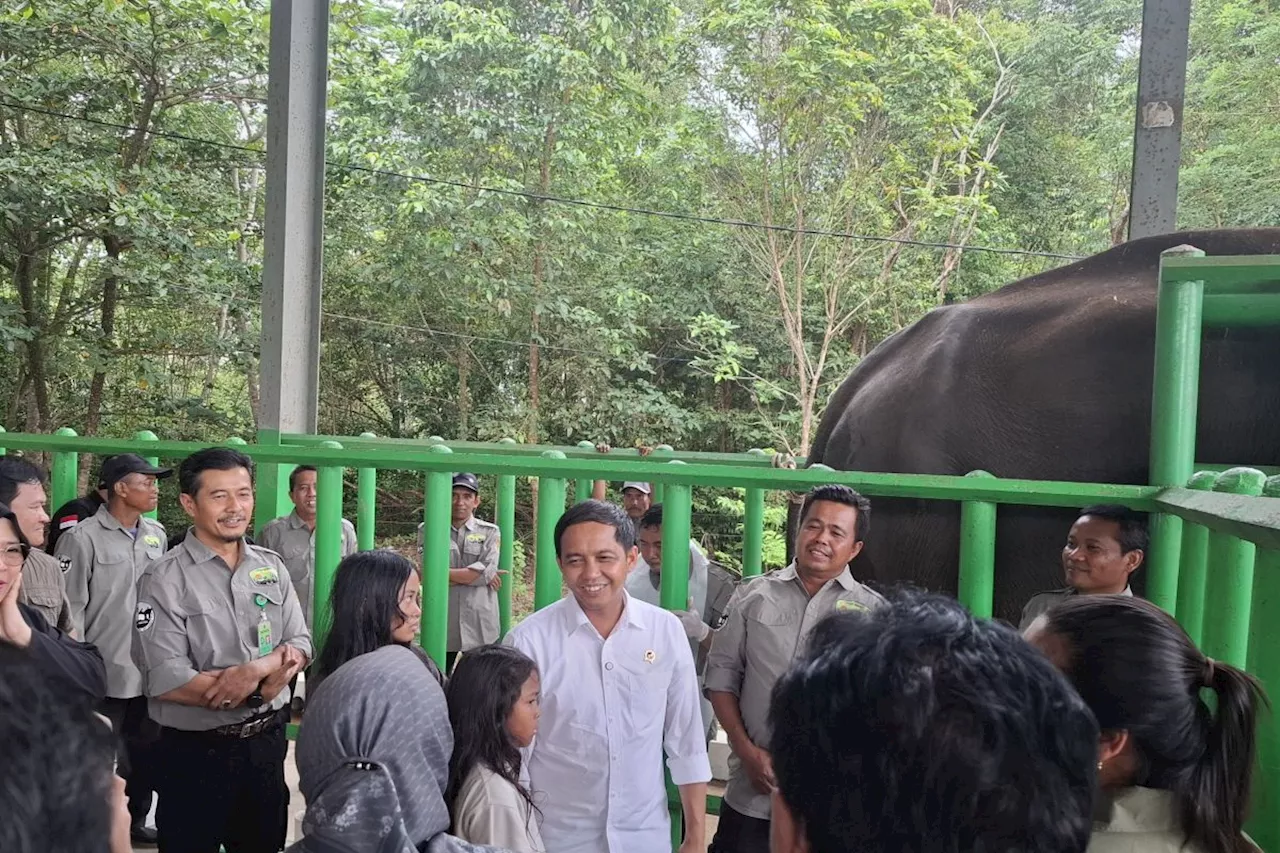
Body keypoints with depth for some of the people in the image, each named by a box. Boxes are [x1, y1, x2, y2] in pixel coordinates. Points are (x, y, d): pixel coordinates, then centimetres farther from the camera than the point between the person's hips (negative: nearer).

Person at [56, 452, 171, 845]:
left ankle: (136, 820, 35)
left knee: (147, 755, 17)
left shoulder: (157, 535, 5)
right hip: (104, 676, -5)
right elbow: (69, 610, -11)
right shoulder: (83, 538, -12)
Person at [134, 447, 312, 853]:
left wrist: (258, 669, -21)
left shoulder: (271, 567, 2)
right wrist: (261, 689, -16)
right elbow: (167, 681, -20)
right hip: (196, 752, -5)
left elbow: (300, 645, 1)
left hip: (267, 743, 5)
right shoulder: (164, 580, -13)